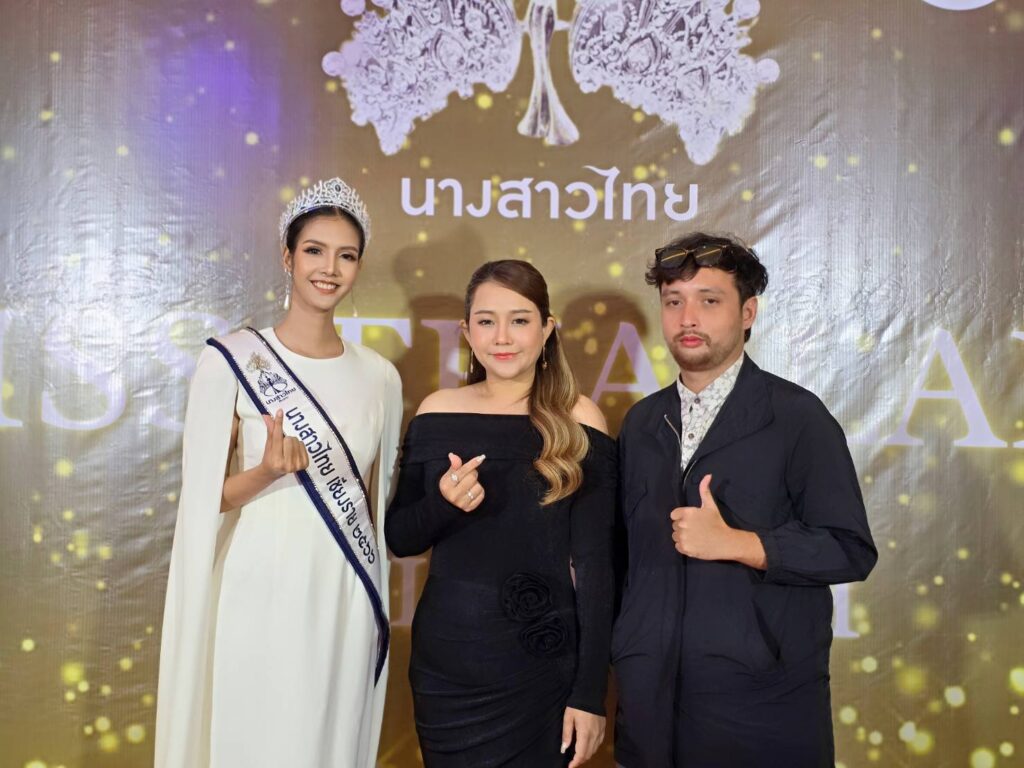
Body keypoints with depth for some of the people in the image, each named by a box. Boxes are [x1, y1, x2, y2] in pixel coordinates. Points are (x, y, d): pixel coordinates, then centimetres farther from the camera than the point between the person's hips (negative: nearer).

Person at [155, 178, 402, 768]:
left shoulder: (380, 375, 5)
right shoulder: (232, 360, -7)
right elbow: (204, 497, -4)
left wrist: (378, 608, 14)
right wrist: (266, 473, -23)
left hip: (347, 604, 4)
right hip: (261, 598, -3)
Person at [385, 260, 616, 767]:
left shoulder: (579, 423, -7)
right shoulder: (437, 413, -1)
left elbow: (594, 563, -6)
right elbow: (398, 539, 5)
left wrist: (590, 692, -8)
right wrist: (443, 503, -16)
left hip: (544, 667, -2)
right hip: (445, 663, 2)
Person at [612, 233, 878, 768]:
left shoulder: (796, 416, -7)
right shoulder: (641, 422, 9)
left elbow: (850, 550, -10)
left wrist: (734, 543, -19)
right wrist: (622, 654, 7)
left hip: (762, 695, -4)